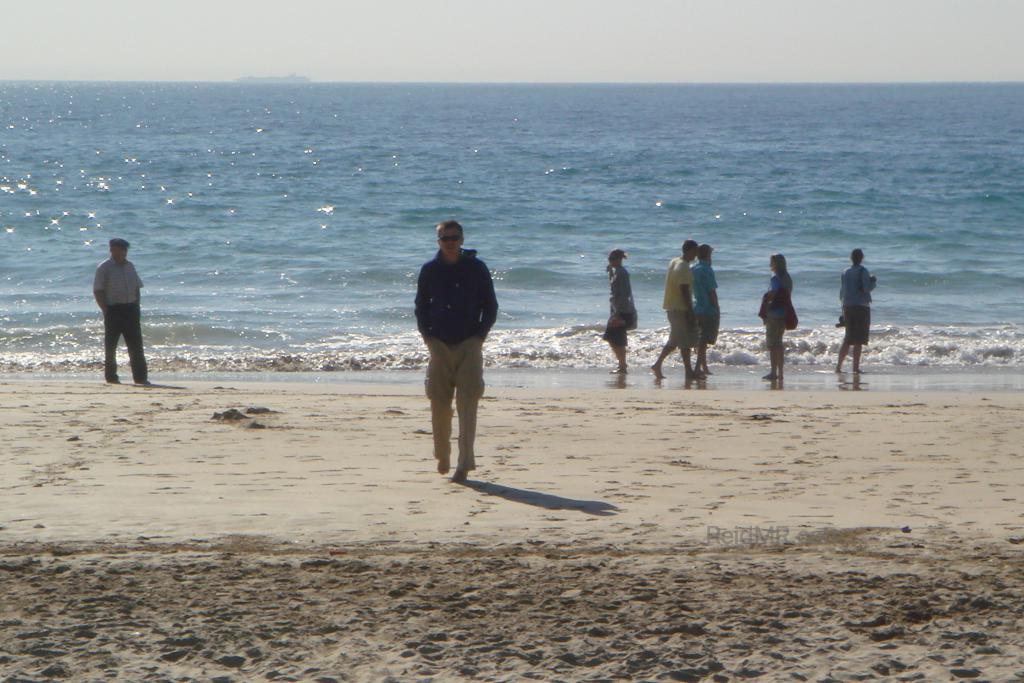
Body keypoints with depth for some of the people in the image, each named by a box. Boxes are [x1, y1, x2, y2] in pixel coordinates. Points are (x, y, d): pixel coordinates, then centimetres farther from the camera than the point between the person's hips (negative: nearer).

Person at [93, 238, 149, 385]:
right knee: (110, 345, 3)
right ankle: (111, 377, 10)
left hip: (130, 310, 5)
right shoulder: (104, 268, -5)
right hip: (114, 310, -5)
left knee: (136, 345, 2)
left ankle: (141, 377, 5)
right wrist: (106, 310, -14)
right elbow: (98, 291, -8)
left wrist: (136, 306, 8)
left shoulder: (130, 266, 13)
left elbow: (137, 288, 19)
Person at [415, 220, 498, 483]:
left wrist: (480, 336, -2)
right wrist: (427, 336, 2)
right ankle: (442, 456, 21)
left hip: (469, 344, -2)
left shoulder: (476, 268, 3)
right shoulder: (429, 270, 7)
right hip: (439, 344, 2)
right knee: (439, 404, 4)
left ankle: (465, 462, -15)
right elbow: (421, 306, 14)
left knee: (467, 403, -11)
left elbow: (491, 305, 8)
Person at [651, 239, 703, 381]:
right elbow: (685, 291, -22)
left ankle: (657, 365, 11)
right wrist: (691, 313, -20)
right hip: (681, 309, -10)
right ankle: (689, 372, 1)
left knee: (675, 340, 13)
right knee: (686, 341, -3)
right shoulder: (683, 268, -18)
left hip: (671, 307, 10)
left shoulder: (674, 262, 12)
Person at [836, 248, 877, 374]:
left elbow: (841, 293, 13)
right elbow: (867, 287, -17)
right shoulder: (862, 271, -7)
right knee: (858, 340, -3)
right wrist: (873, 281, 2)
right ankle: (856, 367, -5)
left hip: (847, 307, 6)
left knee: (848, 338, 13)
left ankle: (839, 366, 8)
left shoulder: (845, 273, 10)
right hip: (861, 306, -6)